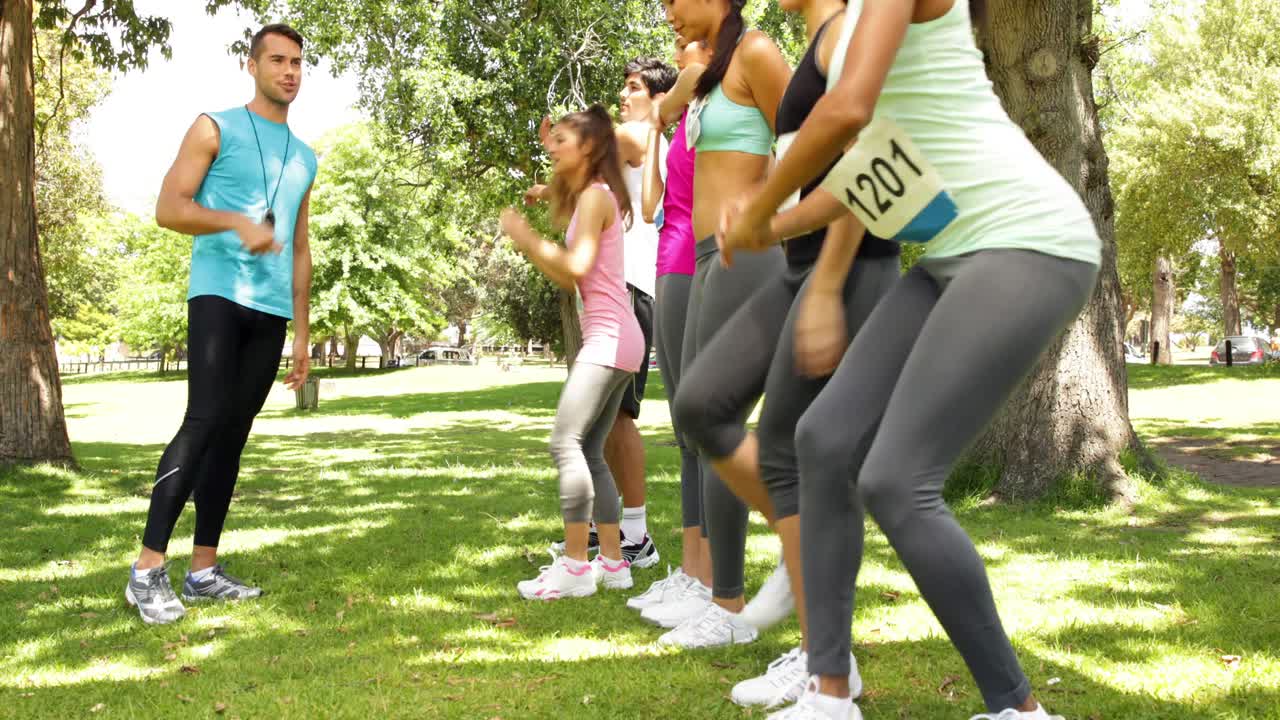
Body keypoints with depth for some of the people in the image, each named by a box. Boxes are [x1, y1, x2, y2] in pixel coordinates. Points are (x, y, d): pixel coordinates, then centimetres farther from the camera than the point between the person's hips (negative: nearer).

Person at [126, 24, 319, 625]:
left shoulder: (304, 158, 21)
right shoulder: (215, 129, 5)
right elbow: (168, 209, -4)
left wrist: (302, 332, 18)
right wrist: (238, 222, -20)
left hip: (271, 310, 6)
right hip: (219, 296, -6)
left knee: (234, 434, 4)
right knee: (205, 420, -18)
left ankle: (203, 570, 7)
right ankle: (147, 570, -15)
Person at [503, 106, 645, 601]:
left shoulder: (595, 195, -7)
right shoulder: (588, 197, 22)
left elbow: (577, 266, -18)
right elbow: (567, 280, 22)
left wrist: (527, 236, -9)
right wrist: (527, 245, 15)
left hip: (610, 337, -10)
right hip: (611, 340, 10)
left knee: (566, 443, -15)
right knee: (589, 451, 10)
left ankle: (575, 565, -16)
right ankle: (613, 561, 11)